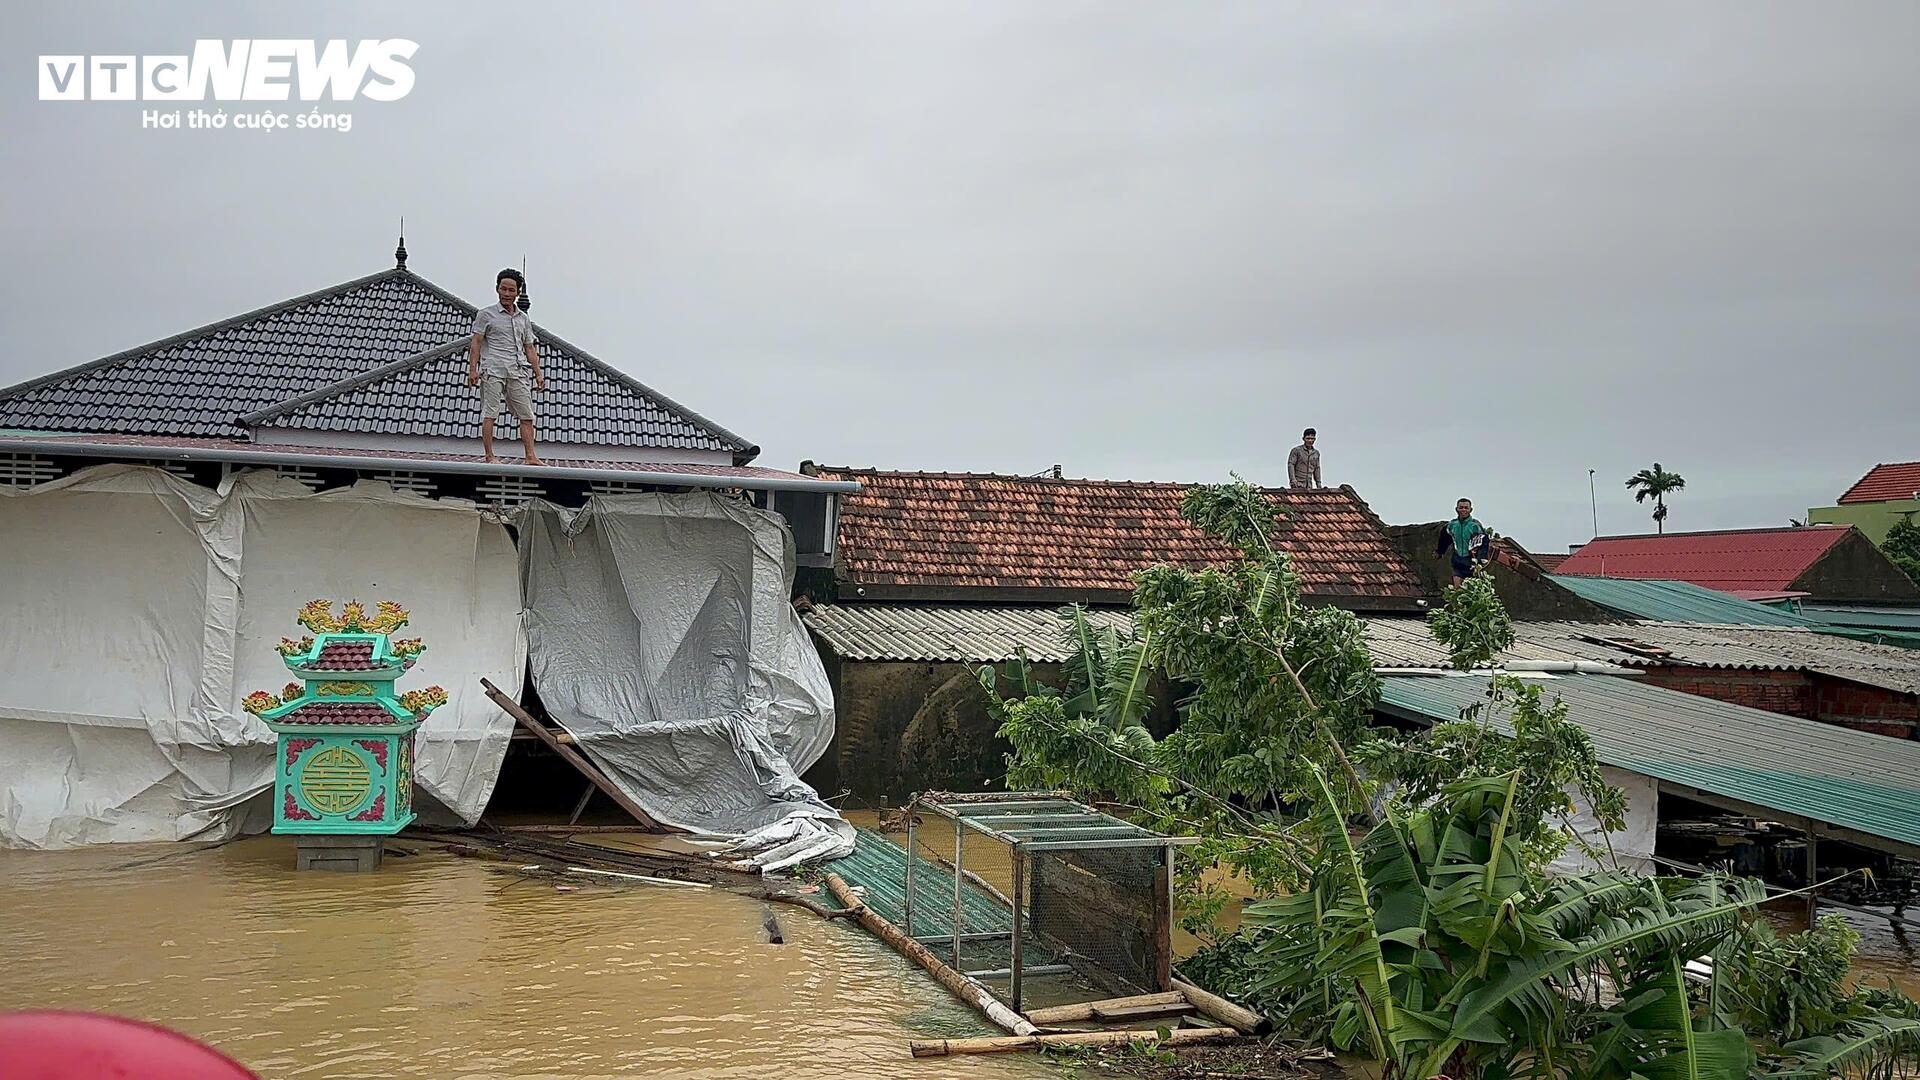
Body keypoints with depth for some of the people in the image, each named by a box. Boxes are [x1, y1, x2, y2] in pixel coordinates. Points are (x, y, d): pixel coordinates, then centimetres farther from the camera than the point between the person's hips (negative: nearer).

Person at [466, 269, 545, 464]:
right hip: (493, 371, -4)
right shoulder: (486, 314, 5)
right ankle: (489, 456, -5)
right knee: (489, 413, -7)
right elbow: (476, 343, 1)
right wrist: (472, 370, -9)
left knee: (527, 416, -1)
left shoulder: (524, 319, 19)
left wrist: (538, 374, 12)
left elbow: (530, 349, 21)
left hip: (517, 373, 5)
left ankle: (531, 457, 0)